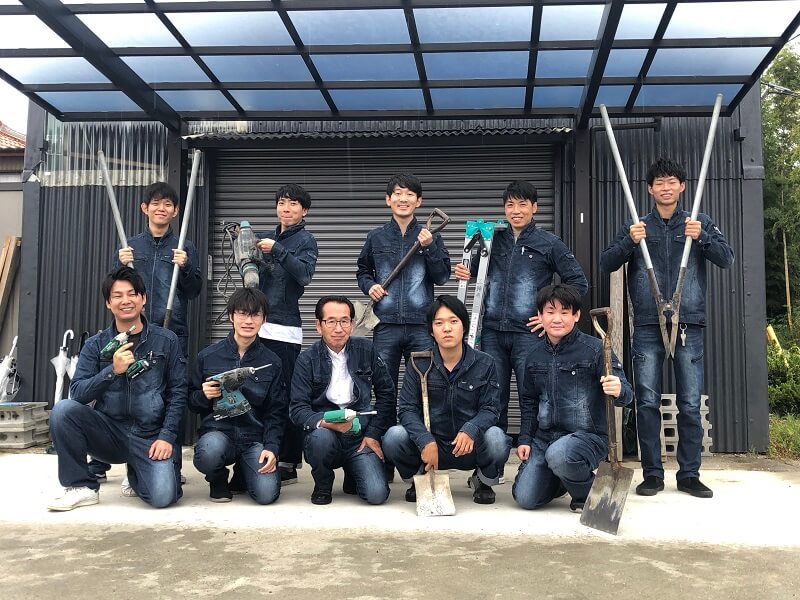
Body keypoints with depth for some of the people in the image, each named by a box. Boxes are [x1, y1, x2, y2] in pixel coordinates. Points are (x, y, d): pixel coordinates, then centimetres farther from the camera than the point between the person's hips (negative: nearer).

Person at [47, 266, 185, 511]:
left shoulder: (166, 341, 2)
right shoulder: (96, 345, 6)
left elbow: (177, 392, 0)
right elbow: (77, 393, -5)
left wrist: (167, 436, -11)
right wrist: (112, 371, -20)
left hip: (151, 436, -1)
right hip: (109, 432, 2)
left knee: (163, 496, -25)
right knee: (63, 410, -25)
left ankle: (136, 473, 14)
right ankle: (82, 487, -7)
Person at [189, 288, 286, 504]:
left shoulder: (271, 362, 6)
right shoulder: (208, 356, 4)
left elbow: (277, 412, 5)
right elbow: (192, 402, 11)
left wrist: (271, 447, -9)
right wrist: (204, 396, -12)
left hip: (255, 437, 1)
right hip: (217, 431, -1)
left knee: (267, 493, -22)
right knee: (209, 452, -37)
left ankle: (244, 472, 17)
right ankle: (218, 479, 3)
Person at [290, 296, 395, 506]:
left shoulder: (366, 350, 4)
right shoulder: (307, 360, -2)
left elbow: (386, 393, 9)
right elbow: (297, 408, -9)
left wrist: (373, 434, 0)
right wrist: (325, 422, -28)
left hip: (360, 436, 1)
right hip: (325, 433, -1)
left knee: (377, 495, -19)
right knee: (321, 436, -37)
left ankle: (352, 475, 19)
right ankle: (322, 486, -4)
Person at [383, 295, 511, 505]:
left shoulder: (484, 364, -2)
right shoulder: (419, 364, -2)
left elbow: (490, 408, -7)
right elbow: (407, 409, -8)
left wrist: (470, 431, -30)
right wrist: (425, 441, -27)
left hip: (470, 448, 0)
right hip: (429, 445, 1)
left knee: (496, 439, -33)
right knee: (393, 437, -27)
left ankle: (483, 481, 4)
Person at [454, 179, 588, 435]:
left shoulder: (550, 243, 1)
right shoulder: (494, 239, 12)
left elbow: (578, 282, 2)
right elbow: (477, 269, 28)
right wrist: (464, 272, 4)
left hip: (528, 333, -3)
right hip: (492, 332, 4)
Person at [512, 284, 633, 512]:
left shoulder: (594, 349, -8)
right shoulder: (535, 355, 9)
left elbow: (626, 393, -12)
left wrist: (618, 391, -35)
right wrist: (525, 439, 10)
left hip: (588, 435, -5)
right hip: (544, 437, 5)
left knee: (557, 454, -37)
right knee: (525, 498, -8)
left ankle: (587, 492, -3)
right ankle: (563, 480, 26)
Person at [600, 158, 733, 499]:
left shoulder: (700, 223, 10)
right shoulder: (636, 226, 10)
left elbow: (726, 259, 1)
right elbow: (607, 264, 3)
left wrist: (703, 237, -17)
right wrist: (629, 242, -15)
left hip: (689, 325, 0)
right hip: (648, 327, 0)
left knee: (690, 404, 2)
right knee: (647, 403, 0)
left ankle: (689, 474, 12)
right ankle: (652, 474, 9)